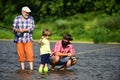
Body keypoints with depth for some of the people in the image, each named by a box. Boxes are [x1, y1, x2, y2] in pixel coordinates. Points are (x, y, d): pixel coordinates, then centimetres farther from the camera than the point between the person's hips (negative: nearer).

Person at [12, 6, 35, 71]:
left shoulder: (31, 18, 1)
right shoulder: (17, 19, 0)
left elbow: (31, 28, -9)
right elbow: (14, 28, -4)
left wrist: (23, 30, -24)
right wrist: (16, 30, -29)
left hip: (28, 40, 0)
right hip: (19, 39, 0)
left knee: (30, 54, -10)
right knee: (21, 55, -2)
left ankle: (31, 69, -9)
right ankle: (22, 69, 7)